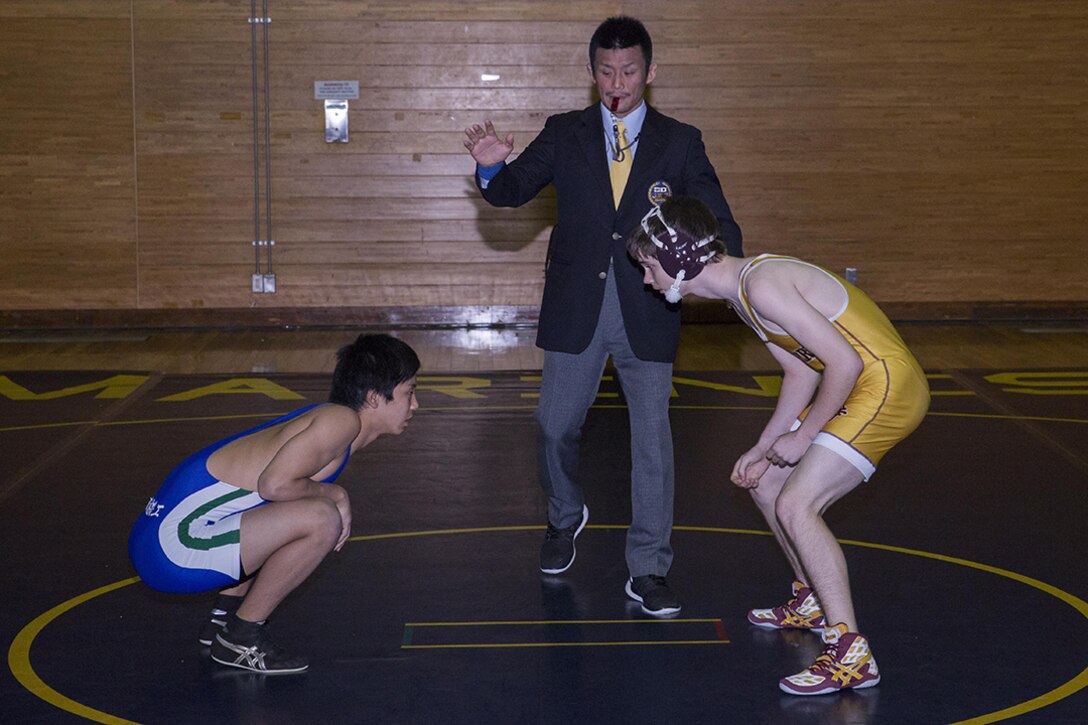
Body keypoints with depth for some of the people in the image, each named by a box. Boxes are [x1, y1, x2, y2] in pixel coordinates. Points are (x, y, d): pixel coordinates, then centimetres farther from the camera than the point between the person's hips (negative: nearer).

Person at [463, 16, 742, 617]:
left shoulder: (679, 143, 2)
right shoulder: (565, 135, 4)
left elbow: (717, 223, -2)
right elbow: (512, 191, -5)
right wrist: (492, 166, -28)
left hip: (647, 312, -1)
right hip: (575, 309, 1)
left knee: (652, 437, -2)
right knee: (555, 427, 9)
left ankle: (647, 572, 6)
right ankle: (565, 517, 40)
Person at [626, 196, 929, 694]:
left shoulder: (763, 285, -22)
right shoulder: (740, 290, 9)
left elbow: (845, 362, -24)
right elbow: (801, 373, 16)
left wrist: (803, 437, -14)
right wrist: (763, 447, 10)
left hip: (887, 387, -10)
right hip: (859, 386, 10)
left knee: (795, 506, -18)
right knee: (764, 479, 19)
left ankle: (851, 655, -15)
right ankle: (812, 601, 37)